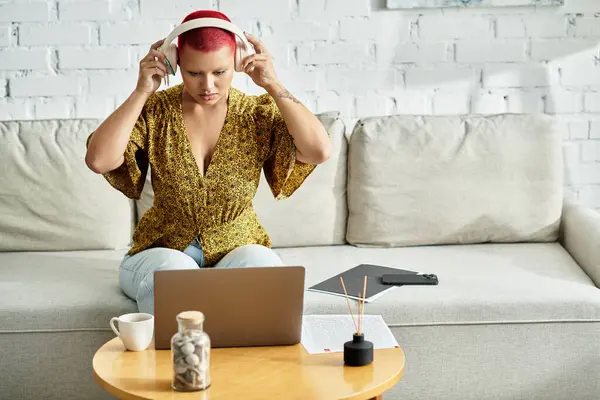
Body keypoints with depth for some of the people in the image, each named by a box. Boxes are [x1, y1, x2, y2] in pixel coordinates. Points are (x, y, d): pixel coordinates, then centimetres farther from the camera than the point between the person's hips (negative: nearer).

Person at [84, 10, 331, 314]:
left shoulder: (259, 113, -3)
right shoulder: (154, 111, -5)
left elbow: (320, 151, -18)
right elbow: (98, 160, -19)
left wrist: (274, 87, -18)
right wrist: (141, 92, -19)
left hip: (237, 249, 1)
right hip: (164, 252, -1)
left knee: (262, 266, -33)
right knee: (174, 272, -35)